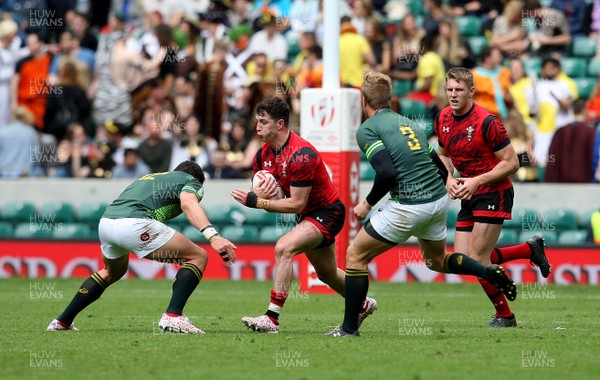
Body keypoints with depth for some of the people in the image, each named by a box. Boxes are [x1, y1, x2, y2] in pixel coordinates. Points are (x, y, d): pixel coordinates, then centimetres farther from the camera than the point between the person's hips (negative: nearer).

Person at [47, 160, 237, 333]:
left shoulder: (149, 177, 37)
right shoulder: (191, 181, 14)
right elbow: (188, 204, -9)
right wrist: (212, 235, -23)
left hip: (105, 222, 8)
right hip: (134, 224, -8)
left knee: (113, 272, 37)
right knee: (198, 257, 3)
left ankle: (62, 321, 39)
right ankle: (173, 316, -13)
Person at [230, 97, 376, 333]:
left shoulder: (300, 155, -29)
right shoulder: (263, 154, -4)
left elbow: (297, 204, -28)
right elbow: (257, 194, 2)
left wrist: (256, 202, -30)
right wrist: (256, 195, -23)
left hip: (327, 212, -10)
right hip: (309, 214, 10)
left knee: (284, 249, -28)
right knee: (327, 274, 24)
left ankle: (272, 318, -29)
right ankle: (363, 305, 50)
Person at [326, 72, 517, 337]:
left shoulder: (367, 129, -5)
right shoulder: (408, 124, 18)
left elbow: (387, 172, -19)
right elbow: (441, 167, 18)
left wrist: (367, 204, -5)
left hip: (408, 206, -7)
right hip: (439, 201, 7)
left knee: (355, 256, 7)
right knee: (437, 260, 31)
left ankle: (349, 328, 7)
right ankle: (491, 273, 13)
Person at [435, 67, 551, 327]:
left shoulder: (486, 122, -19)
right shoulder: (442, 119, 3)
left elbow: (511, 163, -16)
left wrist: (477, 181, -22)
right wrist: (449, 178, 0)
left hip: (494, 193, -8)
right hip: (469, 196, 8)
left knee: (477, 259, -11)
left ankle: (504, 315, 9)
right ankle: (530, 249, 22)